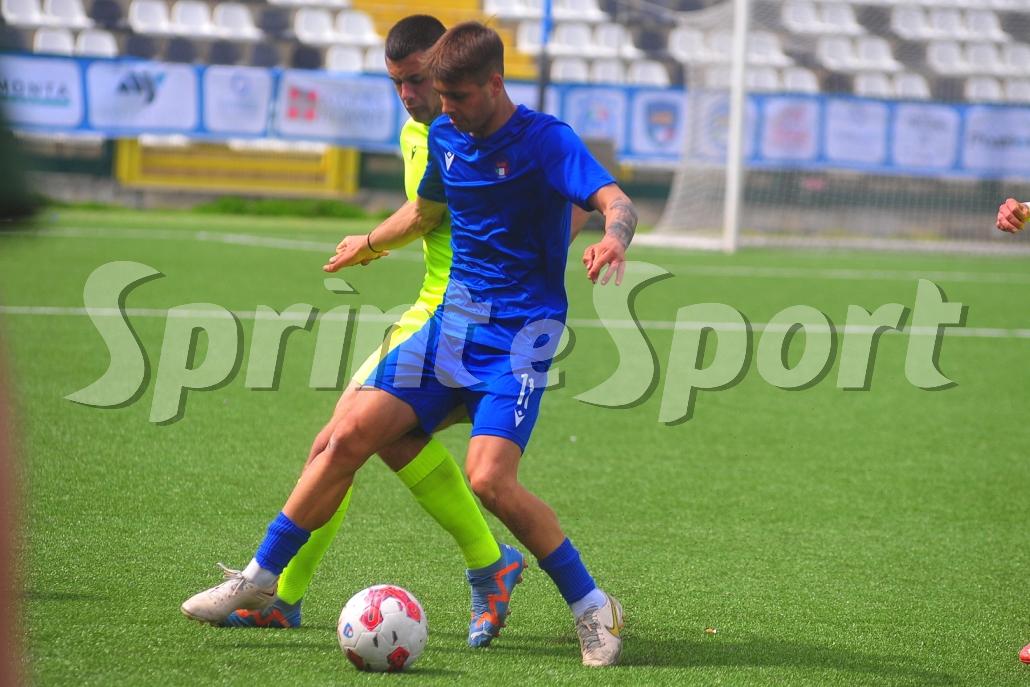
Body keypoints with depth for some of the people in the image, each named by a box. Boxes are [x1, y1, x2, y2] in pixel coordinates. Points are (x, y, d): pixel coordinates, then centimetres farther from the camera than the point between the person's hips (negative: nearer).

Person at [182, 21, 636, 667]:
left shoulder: (546, 140, -14)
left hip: (520, 334, -6)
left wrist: (613, 239, -51)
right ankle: (261, 577, 8)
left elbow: (617, 203, -28)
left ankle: (593, 608, -7)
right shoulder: (444, 136, 7)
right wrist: (371, 244, 45)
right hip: (453, 322, 6)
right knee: (351, 435, -4)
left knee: (490, 479, -23)